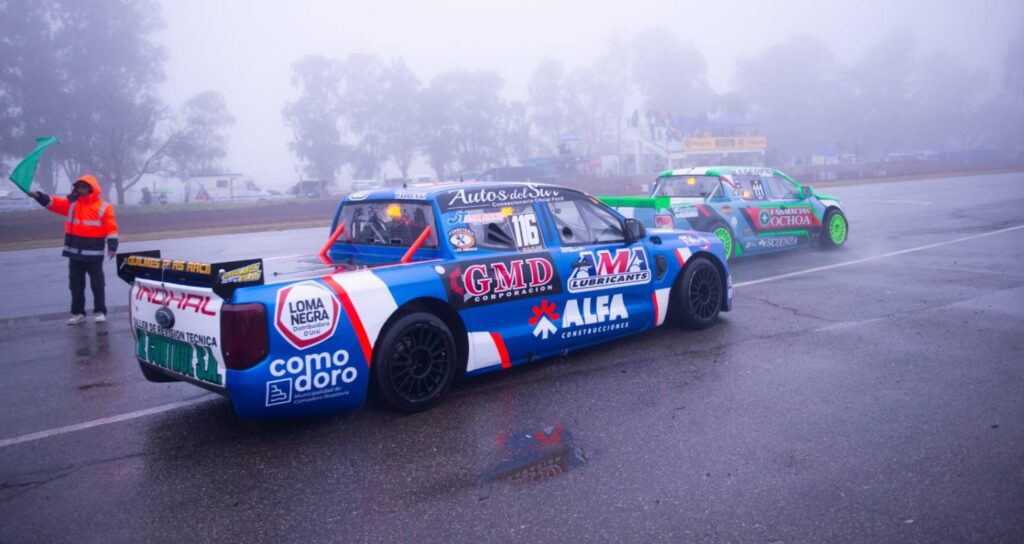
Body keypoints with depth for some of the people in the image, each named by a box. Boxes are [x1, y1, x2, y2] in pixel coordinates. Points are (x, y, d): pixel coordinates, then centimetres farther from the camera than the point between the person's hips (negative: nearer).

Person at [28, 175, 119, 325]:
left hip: (94, 253, -5)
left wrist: (112, 245, -15)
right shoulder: (71, 203, 11)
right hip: (74, 253, 5)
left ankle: (99, 311, 11)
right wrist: (39, 196, -18)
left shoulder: (103, 207, -3)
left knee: (97, 284, 2)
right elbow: (53, 203, 0)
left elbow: (111, 227, -8)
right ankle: (78, 313, 17)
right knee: (76, 284, 9)